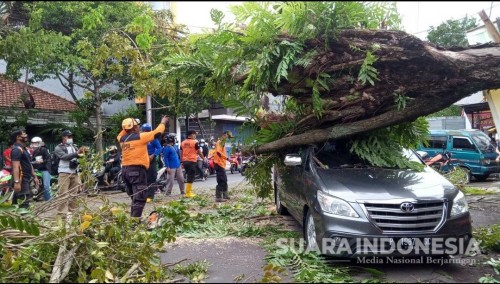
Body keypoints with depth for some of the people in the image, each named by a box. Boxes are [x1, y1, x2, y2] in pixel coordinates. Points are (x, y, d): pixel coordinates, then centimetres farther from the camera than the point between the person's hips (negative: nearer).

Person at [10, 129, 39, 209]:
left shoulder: (24, 148, 18)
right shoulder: (17, 149, -14)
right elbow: (15, 167, -23)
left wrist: (34, 177, 22)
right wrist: (16, 182, -30)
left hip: (27, 179, 11)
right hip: (21, 179, -11)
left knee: (27, 201, 16)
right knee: (24, 203, -13)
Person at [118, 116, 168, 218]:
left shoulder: (122, 139, 11)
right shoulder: (140, 137, -9)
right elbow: (157, 132, -2)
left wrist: (125, 127, 32)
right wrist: (163, 123, 14)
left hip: (125, 170, 8)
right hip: (137, 170, -8)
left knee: (134, 197, 19)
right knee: (139, 199, -9)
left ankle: (133, 218, 23)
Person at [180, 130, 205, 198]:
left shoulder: (183, 142, 10)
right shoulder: (195, 142, -6)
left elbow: (181, 153, 13)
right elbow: (199, 152, 0)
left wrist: (182, 161, 21)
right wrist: (203, 158, 14)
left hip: (185, 161, 6)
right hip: (192, 161, -6)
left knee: (189, 176, 19)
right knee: (190, 177, -2)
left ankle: (189, 191, 23)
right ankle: (188, 193, -1)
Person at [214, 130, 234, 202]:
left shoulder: (222, 142, 19)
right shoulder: (220, 142, -12)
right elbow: (218, 152, -26)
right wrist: (227, 158, -30)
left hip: (222, 164, 11)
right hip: (219, 164, -11)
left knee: (224, 181, 17)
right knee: (221, 181, -9)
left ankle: (225, 196, 27)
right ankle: (218, 198, -7)